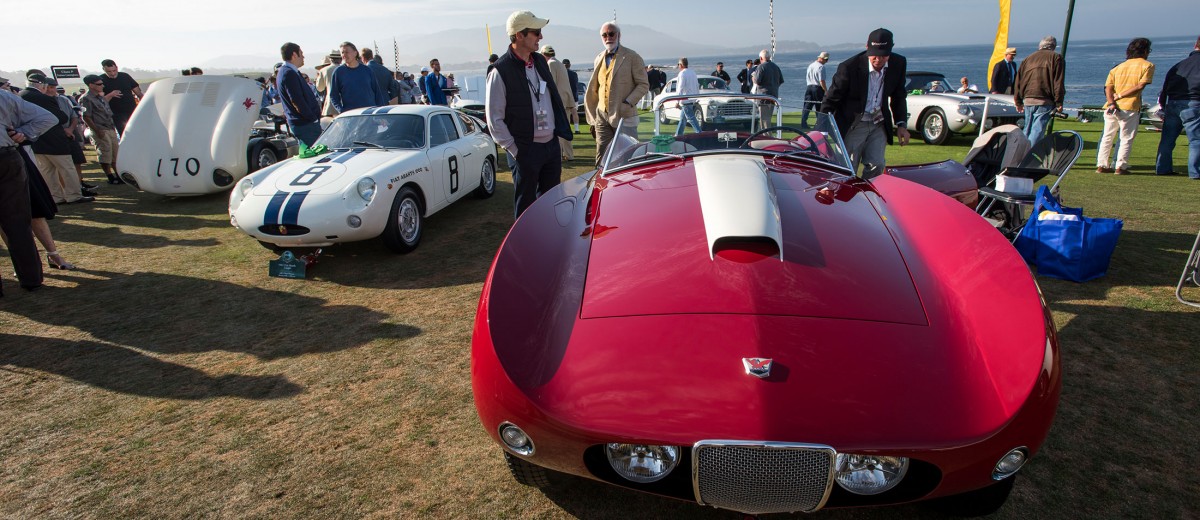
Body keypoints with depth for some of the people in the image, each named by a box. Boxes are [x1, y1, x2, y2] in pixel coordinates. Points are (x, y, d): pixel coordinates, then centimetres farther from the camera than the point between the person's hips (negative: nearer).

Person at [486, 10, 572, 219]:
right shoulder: (501, 72, -12)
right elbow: (494, 119, -11)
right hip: (525, 150, -6)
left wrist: (562, 131, 13)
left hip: (552, 144, 7)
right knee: (525, 203, 5)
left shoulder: (540, 61, 9)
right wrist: (514, 150, -13)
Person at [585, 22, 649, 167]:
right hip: (602, 116, 5)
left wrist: (628, 103, -17)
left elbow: (644, 85, -4)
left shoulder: (632, 57, -2)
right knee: (602, 159, 4)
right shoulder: (599, 59, 14)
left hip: (624, 116, -5)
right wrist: (593, 117, 13)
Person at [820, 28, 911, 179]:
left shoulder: (899, 64, -4)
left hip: (879, 125, 4)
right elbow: (831, 100, -13)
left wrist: (901, 124, 3)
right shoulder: (849, 67, -19)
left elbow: (898, 97, 11)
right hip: (853, 125, -4)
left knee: (876, 166, -4)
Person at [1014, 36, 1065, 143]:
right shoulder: (1056, 58, 4)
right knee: (1038, 130, -9)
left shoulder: (1028, 59, 19)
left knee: (1027, 130, 15)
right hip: (1044, 101, -5)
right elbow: (1059, 83, -5)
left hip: (1027, 100, 5)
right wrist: (1059, 102, -4)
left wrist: (1018, 102, 22)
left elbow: (1018, 81, 18)